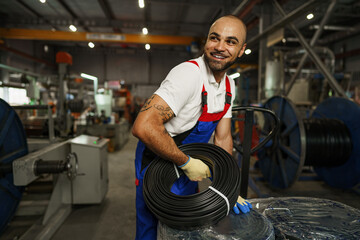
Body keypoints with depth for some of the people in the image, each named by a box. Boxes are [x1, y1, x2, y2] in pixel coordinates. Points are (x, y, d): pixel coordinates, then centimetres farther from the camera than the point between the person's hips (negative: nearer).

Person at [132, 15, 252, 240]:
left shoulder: (229, 86, 0)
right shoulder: (189, 74, -28)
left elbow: (222, 138, 4)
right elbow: (143, 126, -37)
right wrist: (187, 162, -26)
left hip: (187, 168, 8)